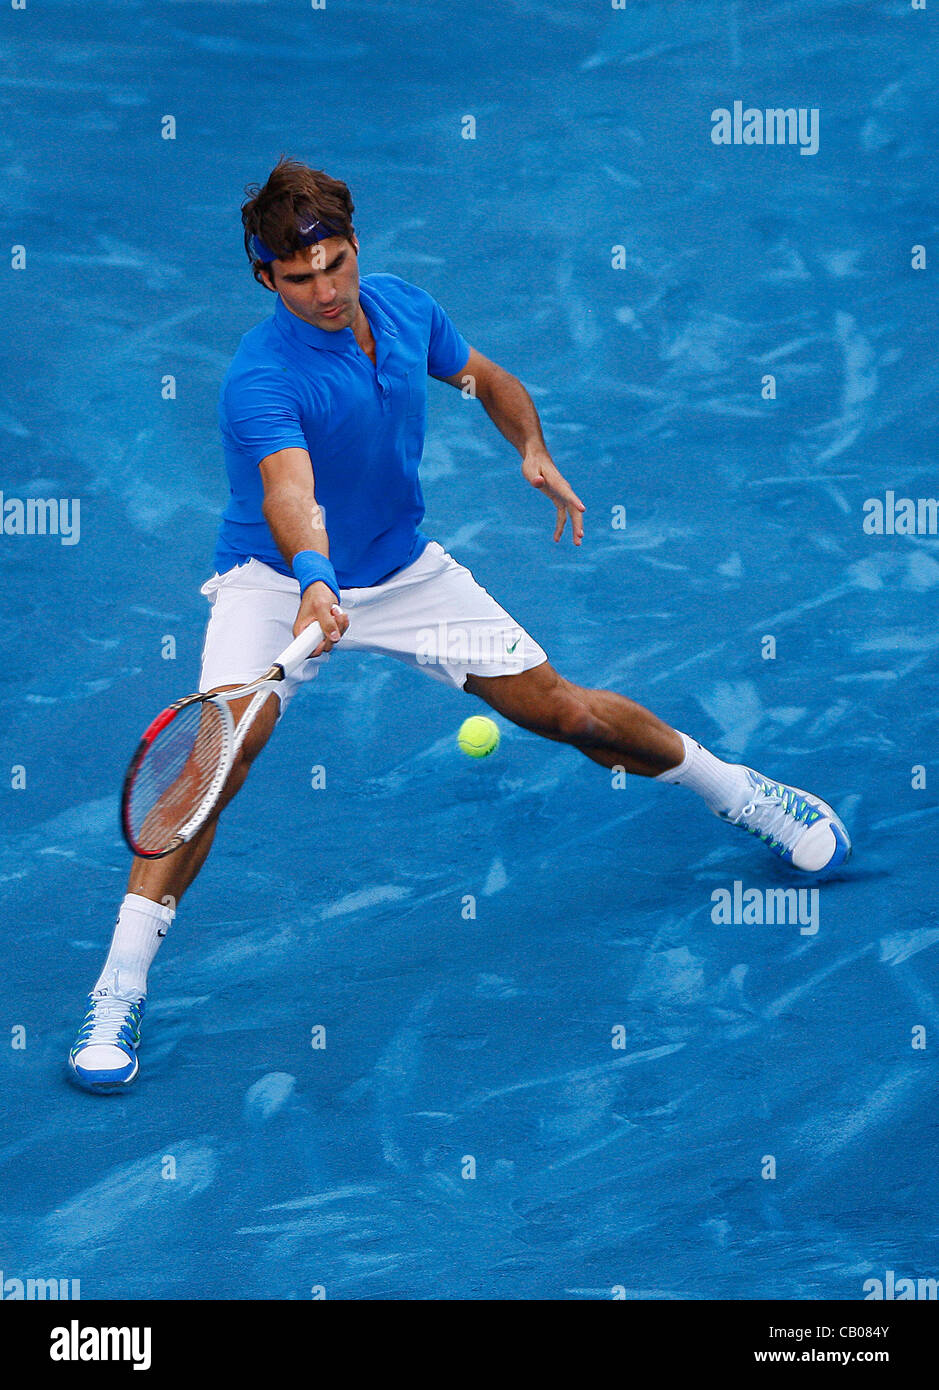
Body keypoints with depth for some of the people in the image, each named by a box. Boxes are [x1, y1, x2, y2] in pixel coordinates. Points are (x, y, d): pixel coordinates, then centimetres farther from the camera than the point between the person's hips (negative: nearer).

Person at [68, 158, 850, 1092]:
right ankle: (119, 989, -24)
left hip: (406, 573, 5)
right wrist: (314, 582, -66)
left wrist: (533, 448, -7)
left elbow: (482, 376, 12)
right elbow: (290, 490, -46)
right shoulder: (261, 378, -28)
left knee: (561, 710, 4)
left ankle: (742, 794, 30)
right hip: (283, 582, -5)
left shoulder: (405, 308, -8)